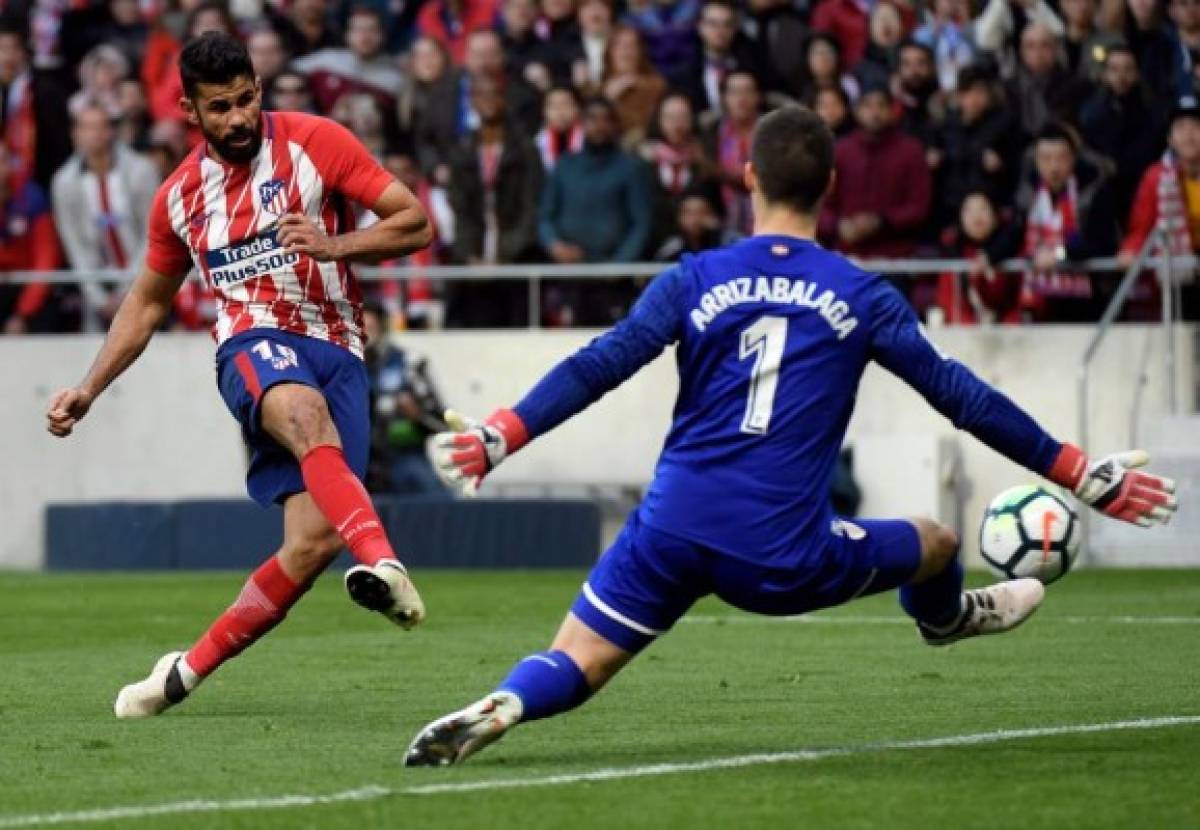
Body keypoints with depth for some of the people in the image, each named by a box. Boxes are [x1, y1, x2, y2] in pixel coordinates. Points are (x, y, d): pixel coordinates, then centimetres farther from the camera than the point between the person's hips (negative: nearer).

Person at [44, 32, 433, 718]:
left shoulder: (314, 142, 2)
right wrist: (89, 391, 21)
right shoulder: (180, 197, 13)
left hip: (337, 351, 0)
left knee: (315, 540, -17)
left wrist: (337, 245, -16)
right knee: (307, 416, -39)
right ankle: (381, 563, -63)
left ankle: (190, 669, -2)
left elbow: (416, 223, 1)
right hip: (254, 347, 0)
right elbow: (147, 303, 28)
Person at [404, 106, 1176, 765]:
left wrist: (499, 437, -8)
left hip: (673, 528, 1)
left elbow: (599, 366, -6)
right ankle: (947, 617, 60)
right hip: (783, 559, -1)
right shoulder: (863, 297, 5)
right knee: (938, 542, 27)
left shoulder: (694, 280, 6)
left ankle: (497, 710, -26)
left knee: (572, 667, 7)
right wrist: (1081, 473, 10)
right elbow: (959, 396, 5)